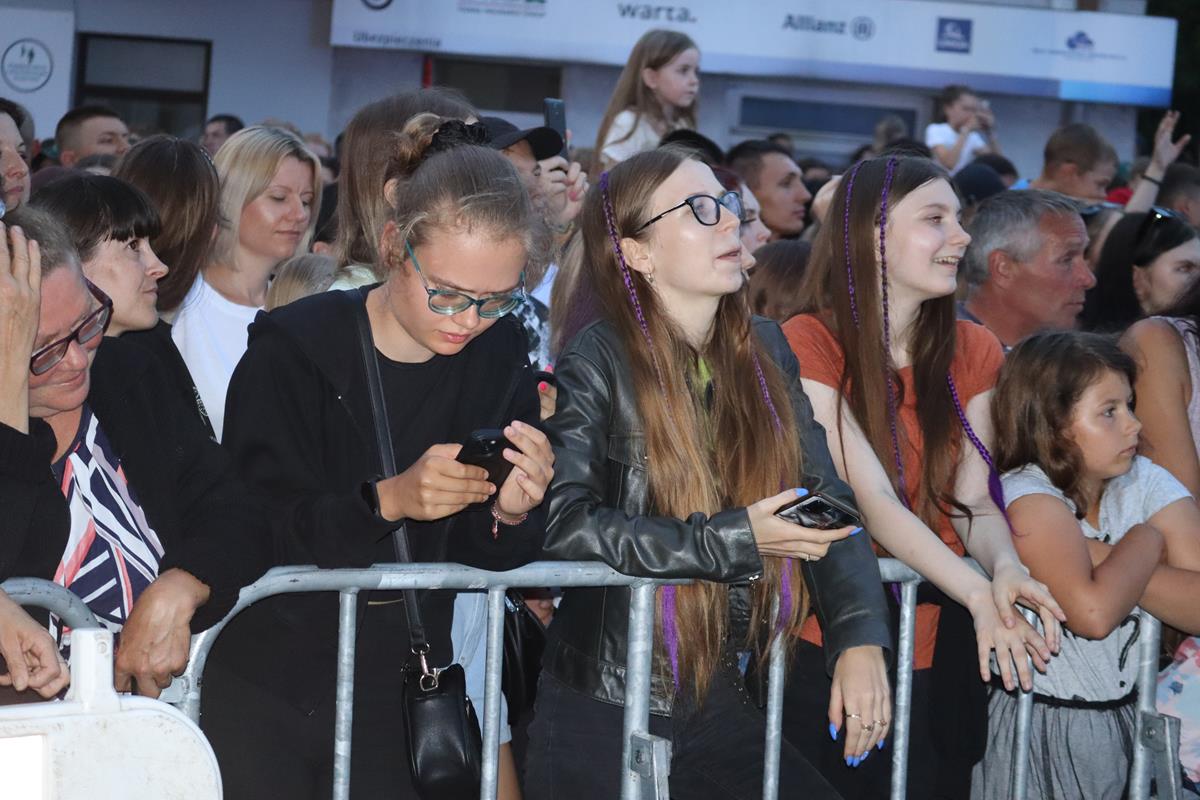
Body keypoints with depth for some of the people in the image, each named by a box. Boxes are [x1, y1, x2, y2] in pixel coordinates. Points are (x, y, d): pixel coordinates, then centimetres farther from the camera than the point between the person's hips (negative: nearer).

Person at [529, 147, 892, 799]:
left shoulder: (763, 351, 7)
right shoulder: (598, 359, -9)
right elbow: (563, 523, -20)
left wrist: (859, 637, -12)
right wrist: (738, 540, -22)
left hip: (722, 712, 5)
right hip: (600, 716, -5)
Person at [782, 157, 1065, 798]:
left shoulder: (973, 351, 3)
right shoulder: (807, 346, -15)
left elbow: (973, 503, -3)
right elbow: (871, 498, -22)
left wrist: (1005, 570, -27)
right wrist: (977, 595, -35)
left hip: (944, 646, 5)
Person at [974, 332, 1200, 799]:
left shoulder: (1149, 485, 2)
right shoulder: (1028, 497, -11)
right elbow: (1093, 613, -27)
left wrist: (1103, 560, -18)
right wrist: (1145, 541, -11)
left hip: (1133, 721, 4)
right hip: (1044, 732, -4)